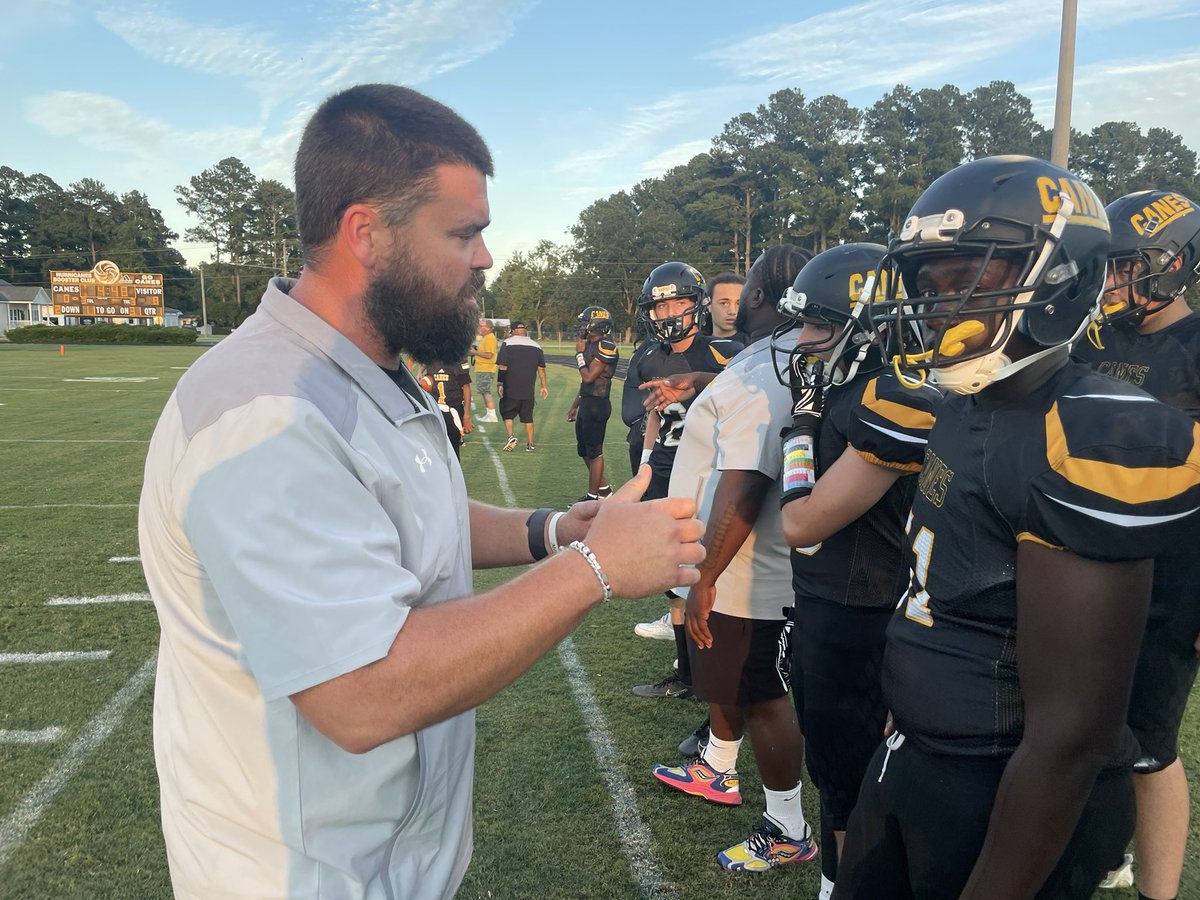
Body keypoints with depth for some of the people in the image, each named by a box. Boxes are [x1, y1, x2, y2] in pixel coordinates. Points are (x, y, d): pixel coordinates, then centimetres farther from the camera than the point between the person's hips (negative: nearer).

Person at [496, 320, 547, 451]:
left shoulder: (507, 343, -6)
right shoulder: (536, 345, 6)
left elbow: (502, 366, -11)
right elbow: (541, 368, 8)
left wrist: (500, 384, -6)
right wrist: (543, 386, 14)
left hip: (511, 389, -3)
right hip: (528, 391, 3)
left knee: (507, 413, 12)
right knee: (528, 417, 12)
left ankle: (510, 435, -9)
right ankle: (530, 444, 14)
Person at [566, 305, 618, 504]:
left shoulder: (606, 347, -16)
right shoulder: (591, 345, 13)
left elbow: (588, 377, -20)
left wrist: (580, 354, -8)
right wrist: (574, 406, 22)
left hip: (597, 405, -10)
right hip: (586, 404, 10)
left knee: (594, 452, 0)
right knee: (583, 450, 17)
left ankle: (593, 497, 10)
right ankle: (604, 489, 29)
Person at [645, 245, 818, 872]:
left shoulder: (758, 379, -26)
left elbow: (741, 493, -31)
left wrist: (706, 579, -25)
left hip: (744, 579, -10)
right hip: (745, 570, 10)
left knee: (761, 699, 7)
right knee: (726, 683, 27)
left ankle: (788, 829, 25)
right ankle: (716, 772, 50)